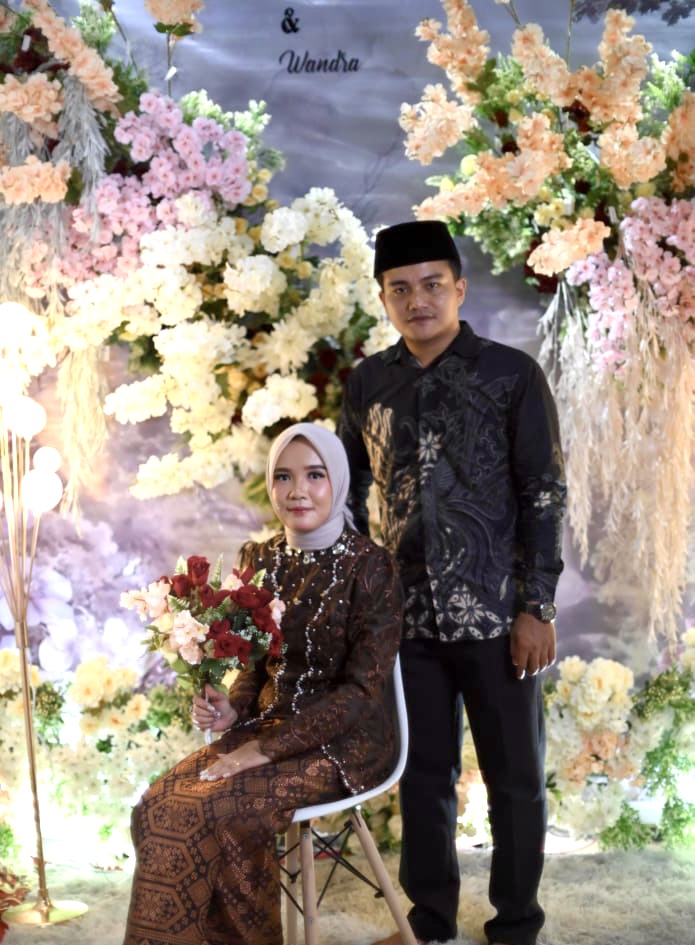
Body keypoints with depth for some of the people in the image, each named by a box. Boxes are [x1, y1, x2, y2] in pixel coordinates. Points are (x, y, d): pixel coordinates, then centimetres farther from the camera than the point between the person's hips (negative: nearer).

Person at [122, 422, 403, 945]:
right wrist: (232, 709, -8)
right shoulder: (261, 558, 5)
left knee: (198, 812, -24)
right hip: (268, 725, 6)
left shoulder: (369, 564, -13)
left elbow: (364, 688, -16)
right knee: (158, 803, -18)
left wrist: (265, 749, -21)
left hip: (344, 741, -5)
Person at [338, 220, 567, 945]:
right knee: (422, 776, 11)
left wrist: (536, 609, -10)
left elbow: (544, 496, -5)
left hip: (495, 614, -3)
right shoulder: (367, 383, 7)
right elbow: (349, 492, 14)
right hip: (406, 615, 3)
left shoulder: (512, 375, -4)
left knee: (515, 777, 7)